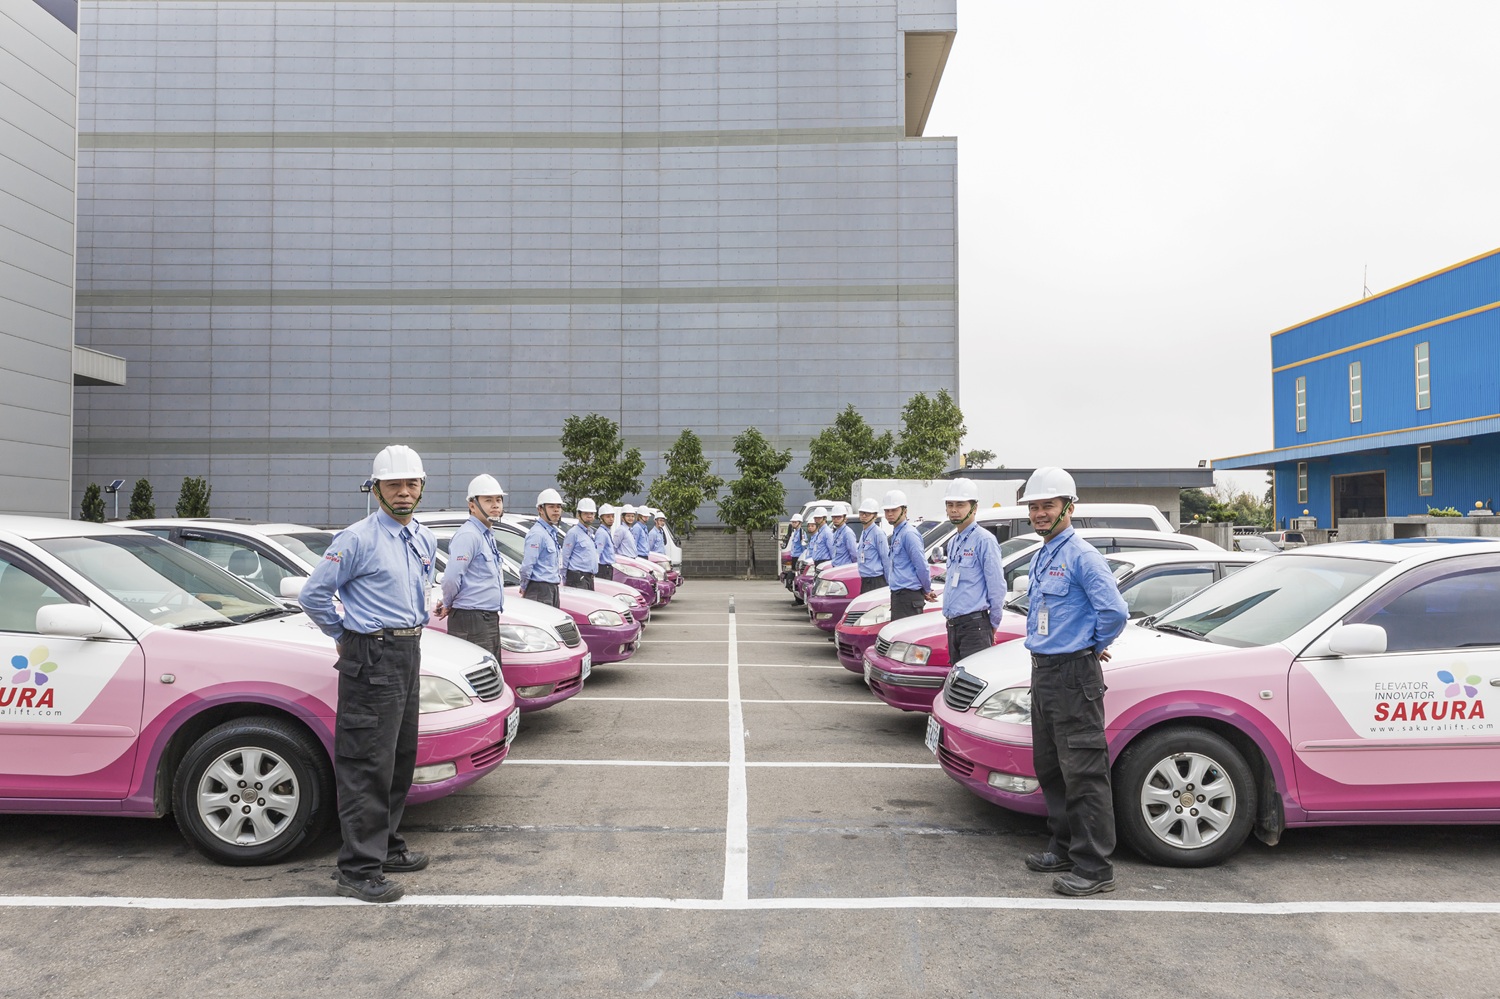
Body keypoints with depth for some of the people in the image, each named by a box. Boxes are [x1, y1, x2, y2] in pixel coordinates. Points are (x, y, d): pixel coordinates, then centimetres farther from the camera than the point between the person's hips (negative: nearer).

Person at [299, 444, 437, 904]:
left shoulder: (425, 540, 11)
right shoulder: (357, 539, -12)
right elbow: (314, 594, -10)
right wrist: (345, 636, -1)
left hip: (410, 652, 8)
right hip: (372, 658, -8)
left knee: (401, 759, 16)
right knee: (368, 766, -6)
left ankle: (387, 846, 29)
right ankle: (359, 870, 1)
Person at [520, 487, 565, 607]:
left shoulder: (552, 532, 16)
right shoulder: (537, 533, -15)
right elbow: (527, 565, -18)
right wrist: (524, 588, -7)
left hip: (552, 589, 10)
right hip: (540, 591, -10)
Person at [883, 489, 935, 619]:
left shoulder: (909, 533, -13)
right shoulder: (895, 534, 19)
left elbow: (922, 565, -16)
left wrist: (927, 590, -5)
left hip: (908, 595, -10)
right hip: (897, 593, 10)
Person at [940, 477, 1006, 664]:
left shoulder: (984, 540, -10)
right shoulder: (952, 542, 17)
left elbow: (997, 587, -12)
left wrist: (993, 625, -7)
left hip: (974, 626, -9)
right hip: (953, 626, 9)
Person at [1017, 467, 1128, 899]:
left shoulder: (1081, 556, -13)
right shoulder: (1041, 557, 15)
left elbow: (1114, 611, -21)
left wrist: (1094, 646, -5)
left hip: (1073, 674, -10)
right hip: (1043, 671, 10)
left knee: (1083, 772, -6)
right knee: (1050, 767, 16)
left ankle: (1094, 867, 0)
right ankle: (1064, 848, 28)